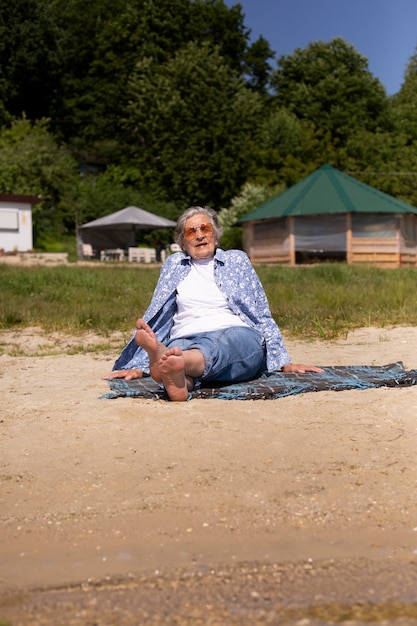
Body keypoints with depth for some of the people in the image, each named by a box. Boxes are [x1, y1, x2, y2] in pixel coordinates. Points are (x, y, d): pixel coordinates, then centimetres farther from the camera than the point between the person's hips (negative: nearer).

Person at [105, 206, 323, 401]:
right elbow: (155, 315, 21)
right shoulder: (173, 264, 21)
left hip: (237, 337, -1)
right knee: (177, 347, -37)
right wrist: (138, 366, 11)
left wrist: (285, 363, 10)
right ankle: (176, 377, -72)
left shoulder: (237, 260, 19)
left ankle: (175, 363, -71)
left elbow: (262, 316, 18)